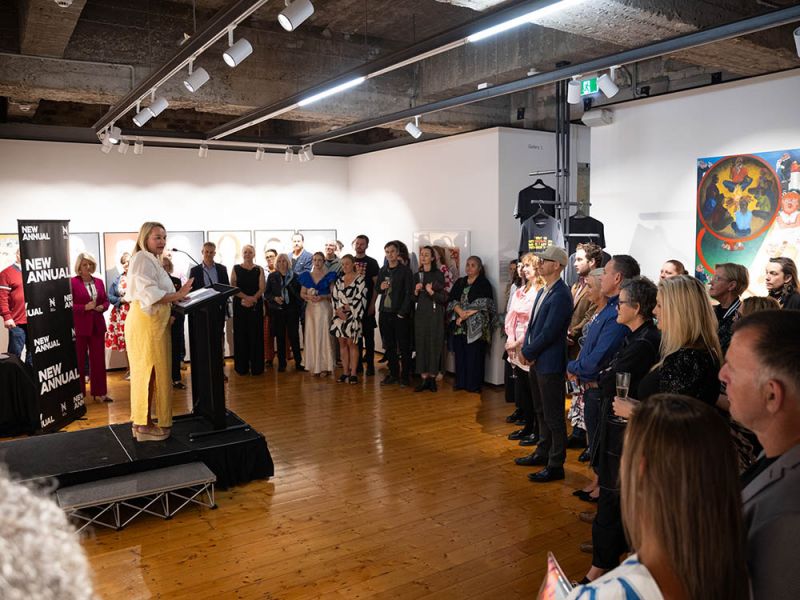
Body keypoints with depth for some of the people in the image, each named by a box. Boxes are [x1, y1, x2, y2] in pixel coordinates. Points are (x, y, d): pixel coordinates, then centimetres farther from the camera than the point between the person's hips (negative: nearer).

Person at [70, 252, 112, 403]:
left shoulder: (99, 282, 11)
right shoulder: (72, 282, -7)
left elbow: (106, 300, 16)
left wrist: (102, 307, -4)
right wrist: (85, 307, -20)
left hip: (97, 326, 5)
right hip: (79, 327, -5)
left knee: (99, 359, 8)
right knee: (79, 361, 4)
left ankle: (99, 393, 15)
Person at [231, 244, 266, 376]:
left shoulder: (259, 270, 6)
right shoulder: (236, 268, 5)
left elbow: (262, 288, -2)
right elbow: (233, 287, -3)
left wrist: (252, 299, -16)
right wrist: (246, 297, -15)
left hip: (256, 305, 0)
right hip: (239, 305, 0)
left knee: (256, 335, 1)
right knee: (241, 334, 2)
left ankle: (256, 366, 8)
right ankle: (242, 367, 11)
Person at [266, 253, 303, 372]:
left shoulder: (294, 276, 5)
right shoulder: (272, 276, 7)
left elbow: (299, 292, 6)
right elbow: (266, 293, 7)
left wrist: (299, 304, -6)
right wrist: (274, 298, -11)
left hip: (292, 310, -1)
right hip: (277, 310, 1)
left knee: (294, 336, -3)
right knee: (280, 337, 5)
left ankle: (298, 362, 6)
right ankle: (281, 363, 12)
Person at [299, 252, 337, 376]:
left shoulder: (329, 275, 1)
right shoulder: (306, 276, 12)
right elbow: (302, 293, 11)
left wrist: (322, 297, -17)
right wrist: (308, 297, -10)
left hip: (324, 308, -3)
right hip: (310, 308, 3)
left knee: (324, 335, -4)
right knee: (312, 335, 2)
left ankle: (326, 366, 2)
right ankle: (315, 366, 8)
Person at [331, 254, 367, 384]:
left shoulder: (360, 279, -4)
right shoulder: (339, 280, 13)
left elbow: (359, 298, -9)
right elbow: (334, 296, 8)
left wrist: (347, 307, -8)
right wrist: (338, 310, -6)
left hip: (352, 316, -5)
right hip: (339, 315, 5)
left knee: (351, 343, -4)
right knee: (342, 343, 6)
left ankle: (353, 373, 1)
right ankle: (345, 372, 13)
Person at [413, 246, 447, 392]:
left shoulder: (438, 274, -2)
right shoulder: (417, 275, 11)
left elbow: (444, 298, -6)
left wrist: (431, 291, -20)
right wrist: (416, 291, -3)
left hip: (434, 314, -4)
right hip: (420, 313, 4)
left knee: (434, 344, -2)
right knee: (421, 344, 2)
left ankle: (432, 377, 7)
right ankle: (424, 378, 6)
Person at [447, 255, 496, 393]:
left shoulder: (484, 284, 1)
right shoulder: (459, 282, 15)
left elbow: (483, 305, -9)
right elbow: (452, 300, 5)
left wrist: (466, 315, -12)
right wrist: (460, 312, -13)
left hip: (476, 326, -4)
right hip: (459, 325, 5)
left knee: (474, 355, -4)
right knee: (460, 354, 6)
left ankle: (474, 384, 4)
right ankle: (460, 382, 16)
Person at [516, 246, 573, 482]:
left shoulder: (561, 295, -18)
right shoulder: (543, 292, 12)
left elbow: (549, 331, -21)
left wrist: (529, 353, -11)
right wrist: (526, 351, 3)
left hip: (550, 364, -9)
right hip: (536, 361, 9)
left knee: (553, 416, 1)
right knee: (541, 412, 21)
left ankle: (555, 465, 11)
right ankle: (542, 453, 35)